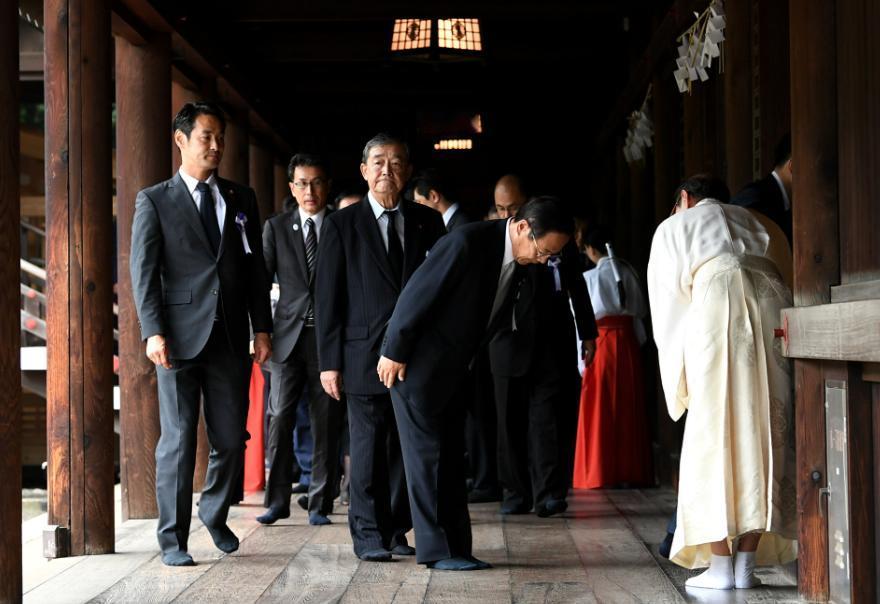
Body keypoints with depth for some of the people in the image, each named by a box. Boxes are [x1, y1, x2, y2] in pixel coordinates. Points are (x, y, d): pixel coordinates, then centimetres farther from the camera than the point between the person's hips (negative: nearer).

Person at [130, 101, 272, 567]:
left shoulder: (241, 200, 14)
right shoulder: (154, 201, 3)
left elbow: (256, 269, 14)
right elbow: (143, 272, -3)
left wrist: (262, 328, 7)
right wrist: (153, 332, -13)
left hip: (230, 338, 3)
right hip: (180, 336, -3)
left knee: (231, 440, 6)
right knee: (178, 440, 0)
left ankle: (215, 514, 30)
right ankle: (173, 538, 10)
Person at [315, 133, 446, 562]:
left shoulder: (428, 222, 11)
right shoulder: (342, 225, 4)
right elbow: (327, 297, 1)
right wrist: (329, 361, -4)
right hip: (365, 356, -2)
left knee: (407, 447, 6)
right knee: (367, 449, -1)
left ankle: (396, 530, 17)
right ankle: (369, 535, 8)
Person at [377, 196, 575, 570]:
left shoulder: (517, 260, 1)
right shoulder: (468, 242, -24)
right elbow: (417, 295, -21)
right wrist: (394, 352, -17)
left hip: (451, 371, 8)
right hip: (416, 365, -8)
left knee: (449, 459, 10)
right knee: (427, 455, -3)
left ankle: (455, 547, 14)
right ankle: (437, 550, 2)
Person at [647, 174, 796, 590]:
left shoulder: (673, 228, 22)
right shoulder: (755, 222, 32)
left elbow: (666, 307, 19)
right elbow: (789, 277, 23)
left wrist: (679, 371, 28)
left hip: (716, 310, -3)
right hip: (773, 312, 3)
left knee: (714, 436, 1)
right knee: (763, 434, 7)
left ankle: (720, 566, -1)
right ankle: (747, 564, 6)